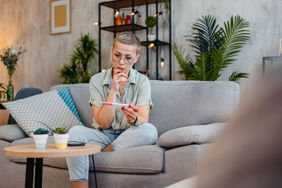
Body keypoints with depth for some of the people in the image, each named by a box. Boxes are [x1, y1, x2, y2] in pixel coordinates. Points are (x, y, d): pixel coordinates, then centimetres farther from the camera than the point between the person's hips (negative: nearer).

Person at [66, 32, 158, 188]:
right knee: (75, 132, -29)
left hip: (128, 137, 0)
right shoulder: (97, 80, -4)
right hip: (103, 135, 0)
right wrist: (114, 90, -21)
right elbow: (103, 123, -11)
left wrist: (134, 119, -41)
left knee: (149, 131, -31)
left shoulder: (142, 81, -4)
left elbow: (144, 120, -16)